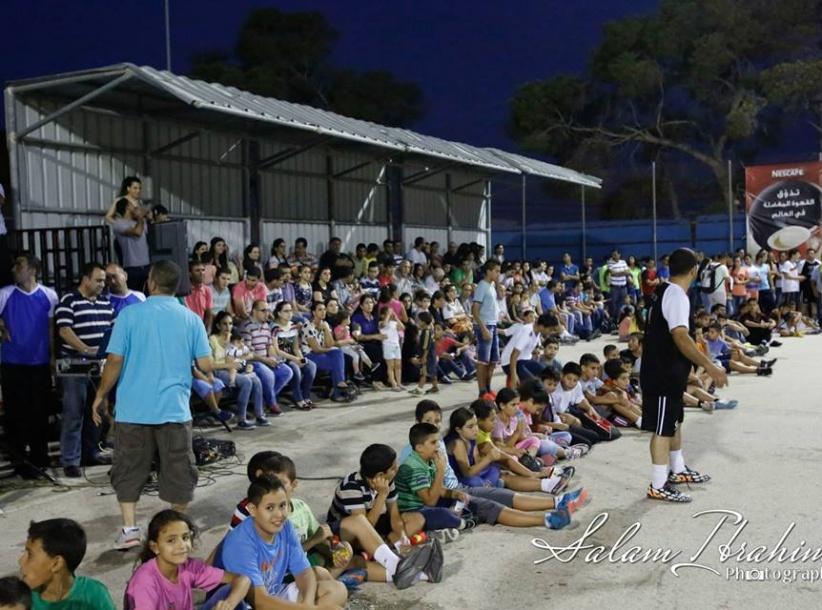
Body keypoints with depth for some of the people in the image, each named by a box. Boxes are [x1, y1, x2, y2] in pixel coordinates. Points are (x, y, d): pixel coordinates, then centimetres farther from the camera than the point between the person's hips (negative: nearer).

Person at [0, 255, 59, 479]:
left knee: (40, 411, 11)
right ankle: (19, 459, 11)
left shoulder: (49, 295, 1)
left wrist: (53, 356, 7)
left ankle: (39, 455, 25)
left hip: (40, 363, 2)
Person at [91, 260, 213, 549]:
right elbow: (206, 366, -2)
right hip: (175, 407, 1)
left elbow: (115, 361, -6)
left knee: (129, 470, 12)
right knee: (178, 470, 12)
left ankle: (129, 528, 10)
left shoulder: (130, 314, -5)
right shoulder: (191, 319, 0)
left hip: (134, 408, -1)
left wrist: (100, 395, 7)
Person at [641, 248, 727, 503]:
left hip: (668, 371, 10)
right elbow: (680, 337, -31)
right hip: (663, 374, -10)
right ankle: (658, 486, 1)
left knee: (674, 421, 22)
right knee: (663, 428, -5)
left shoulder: (666, 292, 11)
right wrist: (710, 366, -32)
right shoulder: (677, 296, -20)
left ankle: (678, 470, 37)